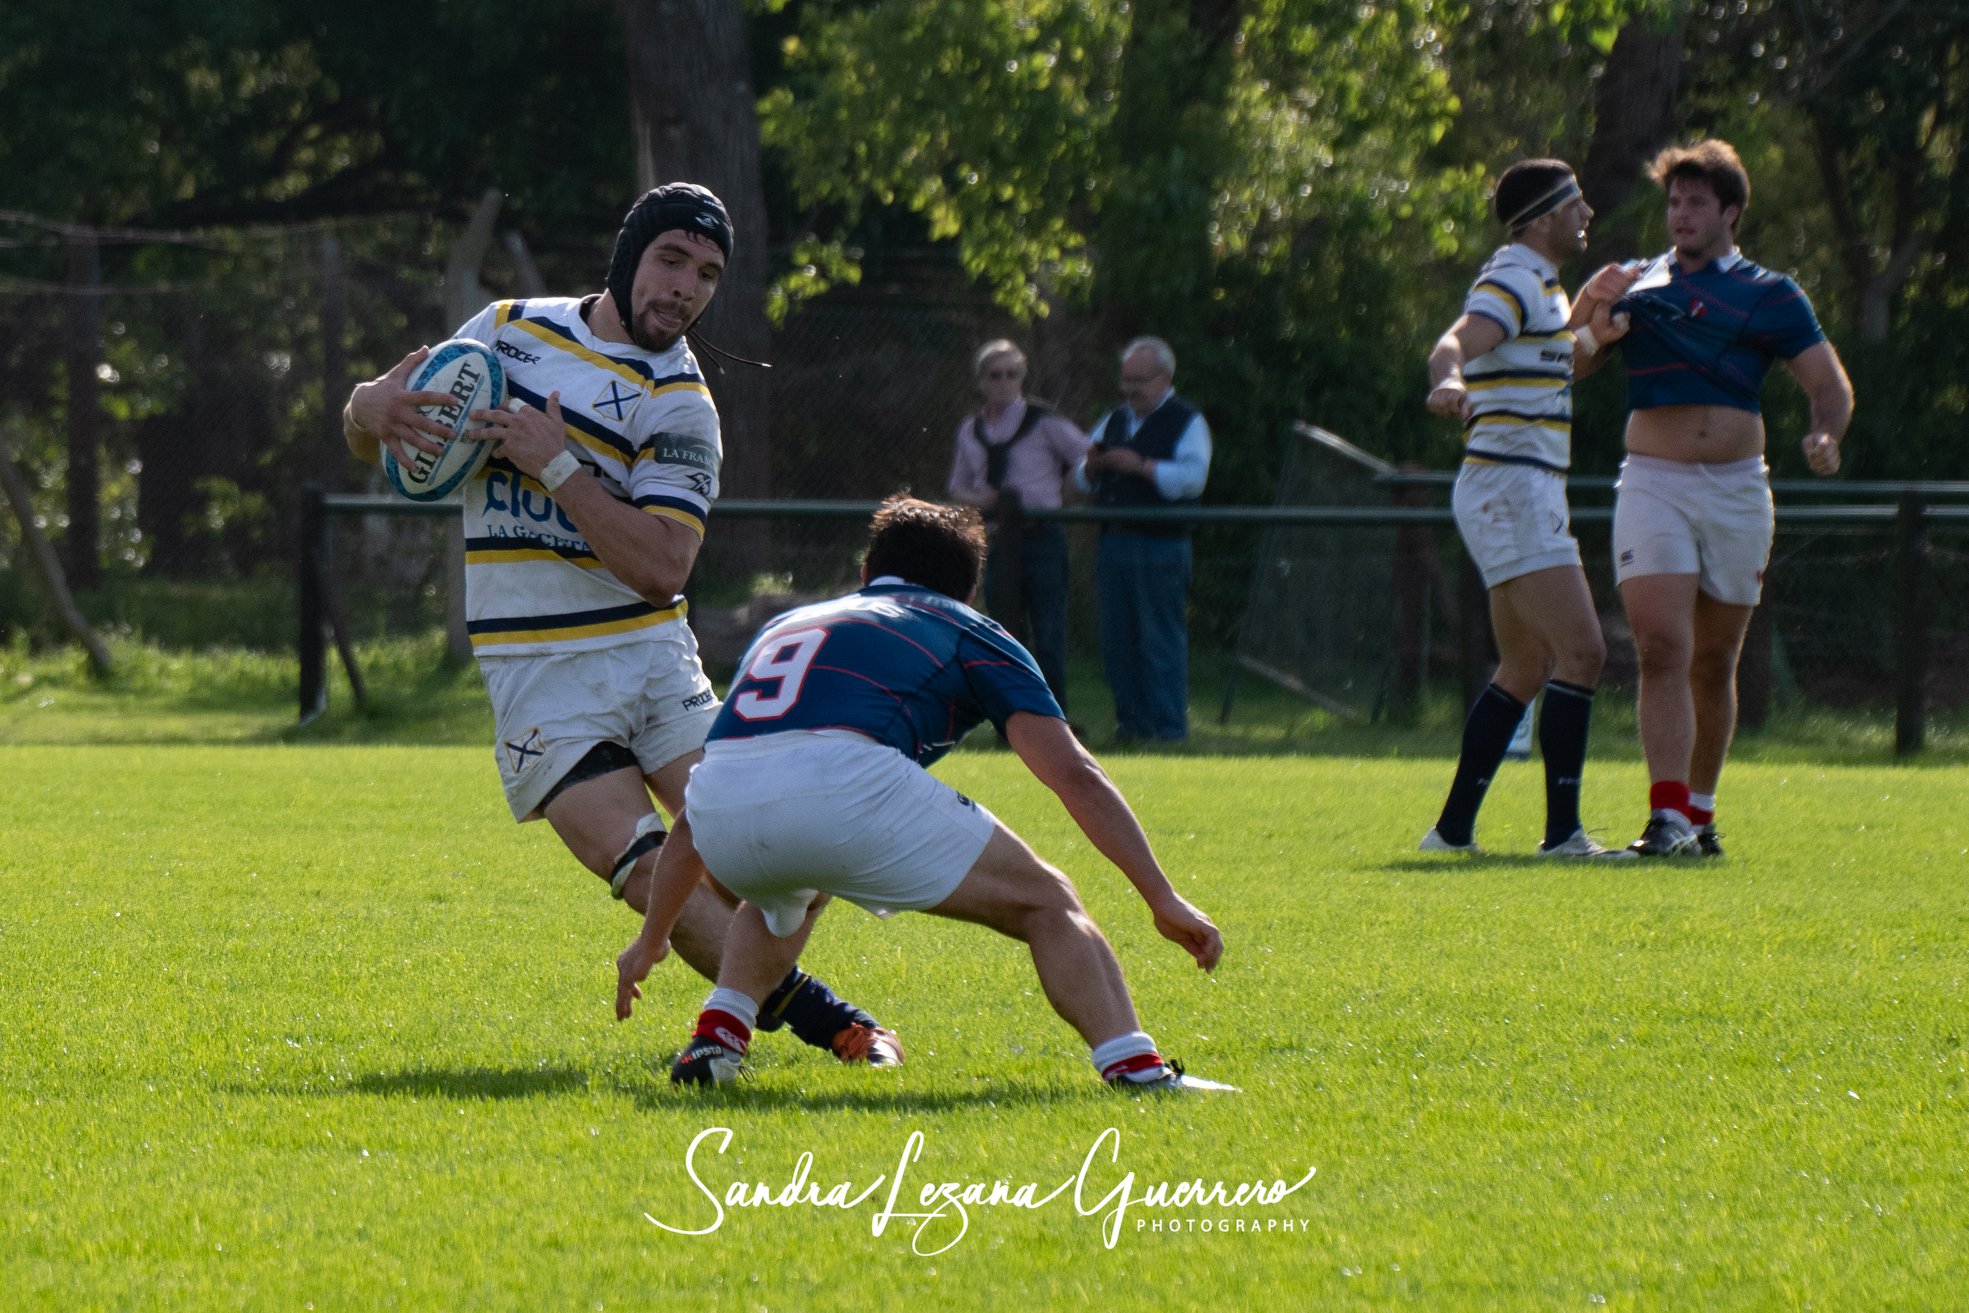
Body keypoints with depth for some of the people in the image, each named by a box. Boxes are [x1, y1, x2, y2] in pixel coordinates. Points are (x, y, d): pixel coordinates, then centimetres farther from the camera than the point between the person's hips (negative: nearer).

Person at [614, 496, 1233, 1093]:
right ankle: (1136, 1070, -8)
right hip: (845, 784, -5)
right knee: (1045, 906, 11)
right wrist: (1164, 900, 15)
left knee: (786, 892, 41)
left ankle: (715, 1036, 22)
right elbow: (1074, 774, 13)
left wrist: (651, 937, 52)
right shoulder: (970, 634, 25)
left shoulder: (784, 627, 38)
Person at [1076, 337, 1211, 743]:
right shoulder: (1114, 420, 20)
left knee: (1162, 638, -7)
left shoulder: (1187, 422, 0)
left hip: (1161, 543, -6)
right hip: (1114, 539, 7)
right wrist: (1091, 467, -3)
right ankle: (1131, 721, 12)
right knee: (1116, 637, 6)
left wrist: (1142, 466, -21)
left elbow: (1192, 478, -14)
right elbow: (1085, 480, 20)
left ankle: (1169, 725, -4)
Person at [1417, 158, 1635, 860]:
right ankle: (1562, 831, -20)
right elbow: (1456, 341, -32)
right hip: (1511, 489, -11)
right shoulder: (1514, 281, -12)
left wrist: (1591, 332, 34)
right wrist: (1449, 380, -51)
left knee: (1524, 670, 15)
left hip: (1522, 495, 11)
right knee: (1582, 652, -17)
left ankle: (1454, 826, 16)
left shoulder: (1538, 285, 19)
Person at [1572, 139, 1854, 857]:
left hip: (1737, 487, 1)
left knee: (1714, 662, 9)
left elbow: (1830, 385, 4)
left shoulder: (1769, 296, 7)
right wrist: (1591, 303, -9)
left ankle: (1700, 813, 23)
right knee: (1662, 648, -16)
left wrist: (1825, 435, -18)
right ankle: (1667, 817, -24)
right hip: (1653, 482, -1)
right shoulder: (1636, 285, 11)